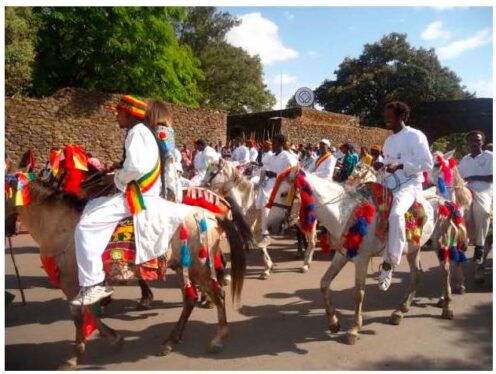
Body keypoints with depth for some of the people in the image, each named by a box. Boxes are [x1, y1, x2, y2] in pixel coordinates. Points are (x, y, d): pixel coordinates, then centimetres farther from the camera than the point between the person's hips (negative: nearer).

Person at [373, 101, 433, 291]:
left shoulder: (415, 136, -6)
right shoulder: (388, 140, 16)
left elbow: (427, 163, -12)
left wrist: (400, 165, -23)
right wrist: (382, 164, 1)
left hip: (409, 185, -8)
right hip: (389, 185, 9)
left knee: (396, 214, -35)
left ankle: (390, 261, -27)